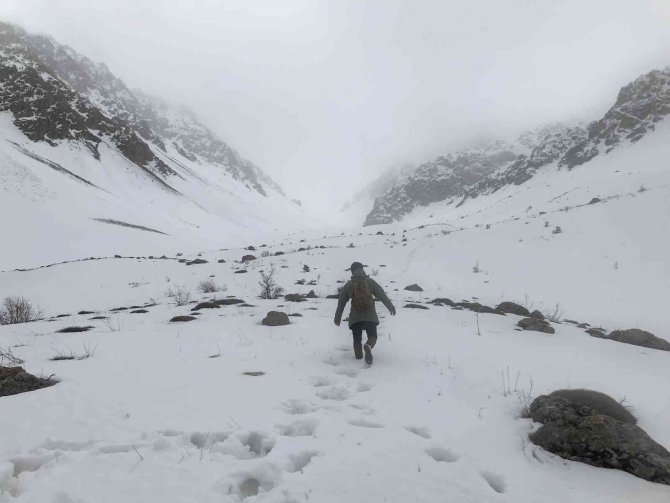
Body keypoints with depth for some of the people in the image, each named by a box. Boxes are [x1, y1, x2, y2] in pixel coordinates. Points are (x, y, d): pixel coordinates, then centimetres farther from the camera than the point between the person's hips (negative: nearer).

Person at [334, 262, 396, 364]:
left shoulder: (348, 285, 5)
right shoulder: (370, 282, 4)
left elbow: (341, 303, 9)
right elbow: (382, 295, 0)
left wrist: (337, 317, 18)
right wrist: (390, 306, 7)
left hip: (355, 317, 1)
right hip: (370, 315, -1)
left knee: (357, 339, 12)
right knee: (372, 336, 2)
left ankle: (358, 358, 1)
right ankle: (368, 347, -30)